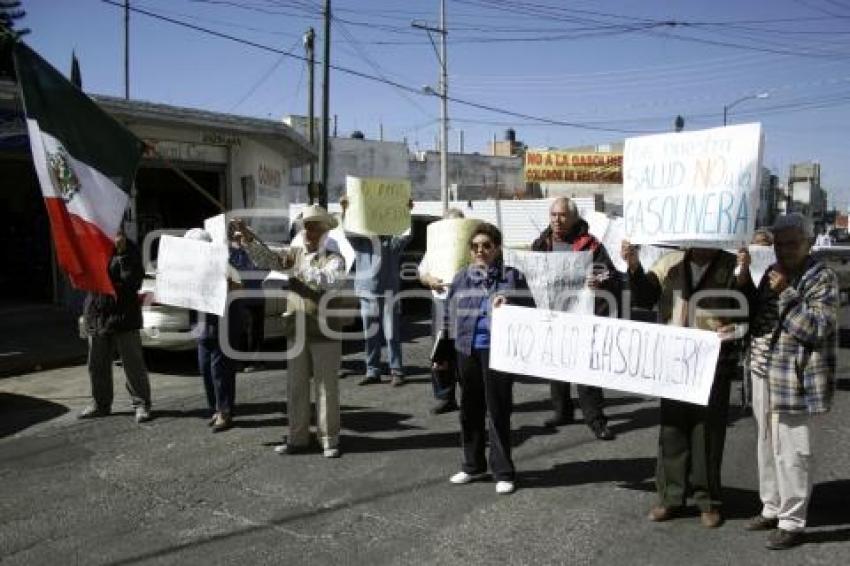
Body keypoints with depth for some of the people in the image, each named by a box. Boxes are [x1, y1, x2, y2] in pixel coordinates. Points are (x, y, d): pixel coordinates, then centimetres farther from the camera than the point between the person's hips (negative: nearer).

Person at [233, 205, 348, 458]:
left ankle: (329, 439, 13)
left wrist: (303, 270, -29)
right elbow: (267, 259, -7)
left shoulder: (334, 259, -4)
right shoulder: (294, 254, 7)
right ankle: (298, 438, 22)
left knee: (326, 388, 3)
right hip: (297, 333, 4)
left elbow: (331, 280, -24)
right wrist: (249, 240, -22)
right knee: (296, 388, 10)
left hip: (325, 334, -4)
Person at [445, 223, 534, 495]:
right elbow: (450, 314, 14)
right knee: (470, 410, 14)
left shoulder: (513, 277, 1)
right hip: (467, 350, 4)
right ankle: (473, 465, 29)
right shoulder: (461, 279, 10)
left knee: (498, 411, -1)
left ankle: (503, 472, 11)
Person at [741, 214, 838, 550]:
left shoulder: (823, 278, -8)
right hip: (764, 374, 7)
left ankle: (792, 522, 10)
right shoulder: (773, 273, 13)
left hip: (796, 382, -7)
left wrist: (785, 292, -19)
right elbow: (753, 316, 20)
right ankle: (772, 509, 29)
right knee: (768, 447, 16)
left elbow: (818, 328, -18)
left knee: (792, 454, -2)